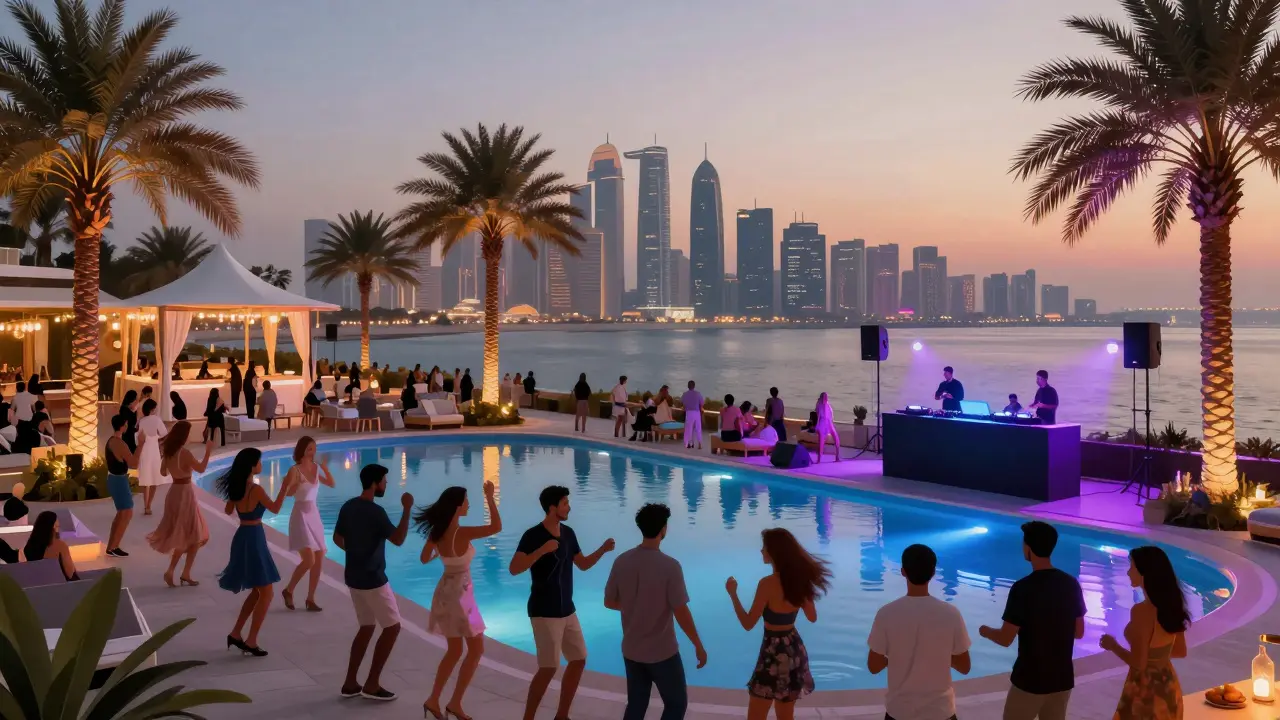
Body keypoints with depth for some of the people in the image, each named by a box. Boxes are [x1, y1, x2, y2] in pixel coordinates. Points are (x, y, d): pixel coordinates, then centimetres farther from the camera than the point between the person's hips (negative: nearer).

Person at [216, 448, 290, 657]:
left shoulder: (236, 488, 4)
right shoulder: (256, 489, -20)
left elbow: (228, 511, 19)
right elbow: (275, 509, -9)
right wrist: (284, 488, -2)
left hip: (241, 537, 9)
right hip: (254, 539, -8)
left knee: (257, 591, 21)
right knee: (266, 594, 2)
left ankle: (235, 634, 24)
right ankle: (251, 642, 5)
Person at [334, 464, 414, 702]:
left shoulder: (348, 507, 5)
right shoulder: (375, 511, -21)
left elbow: (337, 538, 17)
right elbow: (398, 539, -23)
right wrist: (407, 509, -20)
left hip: (354, 577, 9)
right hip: (372, 579, -9)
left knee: (367, 627, 18)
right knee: (392, 627, 2)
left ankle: (350, 683, 19)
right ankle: (372, 684, 4)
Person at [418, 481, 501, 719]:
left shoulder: (437, 532, -2)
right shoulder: (461, 533, -24)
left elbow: (425, 559, 12)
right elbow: (496, 527, -25)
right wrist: (490, 497, -19)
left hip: (446, 591, 8)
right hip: (459, 594, -8)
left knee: (454, 650, 19)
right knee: (476, 649, 6)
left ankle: (433, 700, 22)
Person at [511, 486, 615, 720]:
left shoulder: (568, 533, 7)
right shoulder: (533, 535, -16)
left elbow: (583, 565, 14)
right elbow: (514, 569, -24)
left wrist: (603, 549, -2)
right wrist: (542, 550, -33)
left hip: (567, 611, 8)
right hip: (544, 613, -8)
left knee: (579, 660, 11)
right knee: (549, 668, -8)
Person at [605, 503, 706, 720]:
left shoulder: (622, 561, -7)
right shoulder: (669, 566, -21)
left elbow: (609, 602, 4)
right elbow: (681, 613, -18)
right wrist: (698, 646, -5)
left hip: (631, 650, 5)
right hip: (662, 652, -5)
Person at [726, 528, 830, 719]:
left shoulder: (768, 583, -20)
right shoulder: (800, 578, -1)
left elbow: (748, 624, -17)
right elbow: (812, 617, 11)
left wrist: (733, 594, -9)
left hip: (774, 652, -7)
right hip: (794, 650, 7)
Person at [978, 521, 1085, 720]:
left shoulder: (1023, 589, -20)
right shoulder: (1071, 584, -3)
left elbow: (1005, 639, -15)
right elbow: (1079, 632, 8)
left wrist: (986, 631, 5)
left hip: (1030, 680, -5)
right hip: (1063, 679, 5)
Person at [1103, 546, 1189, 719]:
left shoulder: (1141, 611, -25)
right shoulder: (1171, 605, 0)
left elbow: (1138, 663, -22)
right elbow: (1180, 651, 12)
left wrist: (1113, 646, -7)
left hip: (1145, 691, -8)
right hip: (1168, 688, 8)